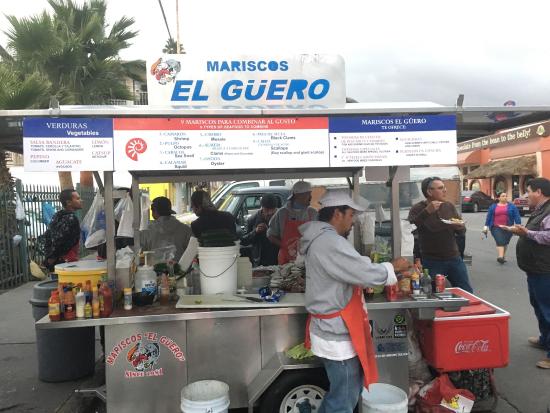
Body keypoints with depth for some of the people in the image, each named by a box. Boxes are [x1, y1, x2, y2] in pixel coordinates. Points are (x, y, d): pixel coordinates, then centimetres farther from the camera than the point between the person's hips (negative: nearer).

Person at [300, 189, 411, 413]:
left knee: (341, 393, 24)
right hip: (337, 335, -10)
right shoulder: (330, 242, -24)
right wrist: (394, 267, -5)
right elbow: (367, 273, -23)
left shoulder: (321, 238, 11)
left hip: (332, 330, 10)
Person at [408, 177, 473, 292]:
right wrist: (427, 211, -31)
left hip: (454, 258, 5)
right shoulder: (418, 209, -7)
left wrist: (460, 227, -9)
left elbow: (462, 230, 15)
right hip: (432, 261, -4)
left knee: (467, 292, 12)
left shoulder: (449, 206, 7)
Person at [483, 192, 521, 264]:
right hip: (496, 227, -1)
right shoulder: (493, 207, 8)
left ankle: (503, 256, 24)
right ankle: (500, 256, -26)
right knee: (500, 241, -16)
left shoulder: (512, 206, 6)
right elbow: (489, 217, 10)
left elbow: (517, 217, 1)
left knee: (505, 242, 9)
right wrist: (486, 226, 7)